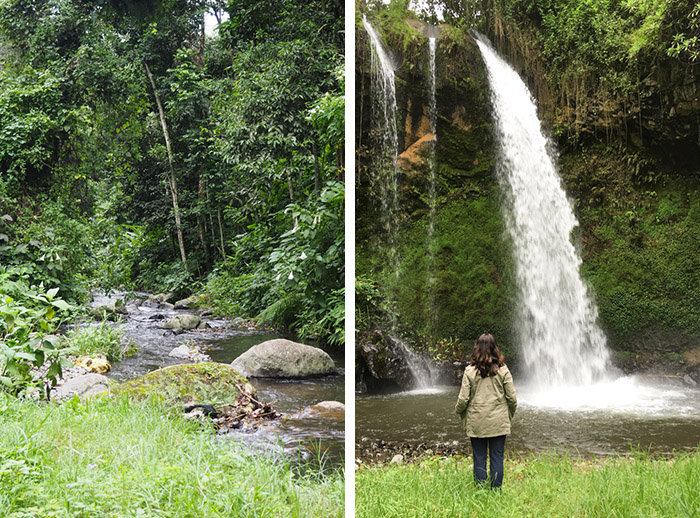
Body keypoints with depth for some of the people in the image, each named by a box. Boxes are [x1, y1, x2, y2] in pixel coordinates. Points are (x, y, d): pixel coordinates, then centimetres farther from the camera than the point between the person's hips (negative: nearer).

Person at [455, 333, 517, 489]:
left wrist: (459, 412, 14)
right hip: (499, 423, 0)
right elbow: (512, 398, -2)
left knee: (479, 459, 7)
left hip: (476, 422, 0)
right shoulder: (503, 370, -4)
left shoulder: (470, 371, -7)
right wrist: (510, 415, 16)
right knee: (497, 458, 7)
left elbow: (463, 399, -6)